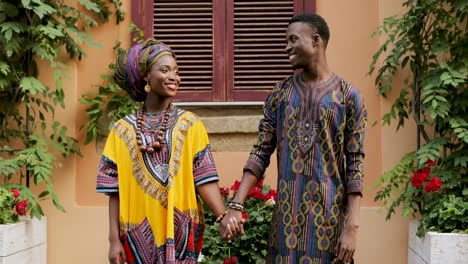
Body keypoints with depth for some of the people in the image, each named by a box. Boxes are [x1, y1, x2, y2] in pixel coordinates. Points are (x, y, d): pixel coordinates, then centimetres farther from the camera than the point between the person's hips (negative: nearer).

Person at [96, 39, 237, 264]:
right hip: (139, 234, 0)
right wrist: (114, 239, -3)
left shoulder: (189, 124, 2)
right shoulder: (123, 130, 2)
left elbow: (204, 178, -5)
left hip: (180, 230, 0)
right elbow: (115, 189, 2)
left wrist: (224, 216, -19)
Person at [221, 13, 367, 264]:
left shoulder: (347, 95, -2)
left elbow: (355, 164, -5)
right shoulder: (280, 93, 7)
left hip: (329, 210, -2)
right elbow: (261, 153, 3)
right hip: (287, 209, 3)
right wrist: (236, 205, -8)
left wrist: (352, 225, -12)